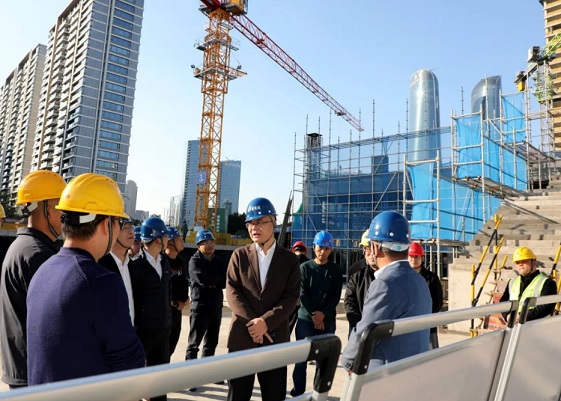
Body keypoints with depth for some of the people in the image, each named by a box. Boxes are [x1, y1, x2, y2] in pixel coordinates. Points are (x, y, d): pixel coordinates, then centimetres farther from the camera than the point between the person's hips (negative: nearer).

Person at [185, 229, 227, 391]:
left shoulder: (219, 261, 10)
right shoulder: (195, 261, -7)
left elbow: (228, 280, -1)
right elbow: (203, 279, -23)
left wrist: (214, 283, -16)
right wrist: (219, 278, -9)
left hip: (216, 307, 6)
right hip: (200, 306, -6)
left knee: (211, 343, 15)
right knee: (194, 343, 0)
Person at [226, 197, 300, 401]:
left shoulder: (289, 259, 5)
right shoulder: (239, 255, 6)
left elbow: (292, 296, -4)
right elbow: (232, 291, -2)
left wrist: (266, 322, -15)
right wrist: (252, 322, -14)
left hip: (275, 339, 0)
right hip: (242, 337, 0)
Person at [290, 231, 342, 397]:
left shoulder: (335, 270, 5)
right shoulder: (304, 267, 2)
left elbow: (336, 296, -1)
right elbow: (302, 294, -4)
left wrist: (323, 314, -14)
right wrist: (314, 316, -13)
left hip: (327, 320, 1)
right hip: (305, 319, -1)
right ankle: (298, 391, 13)